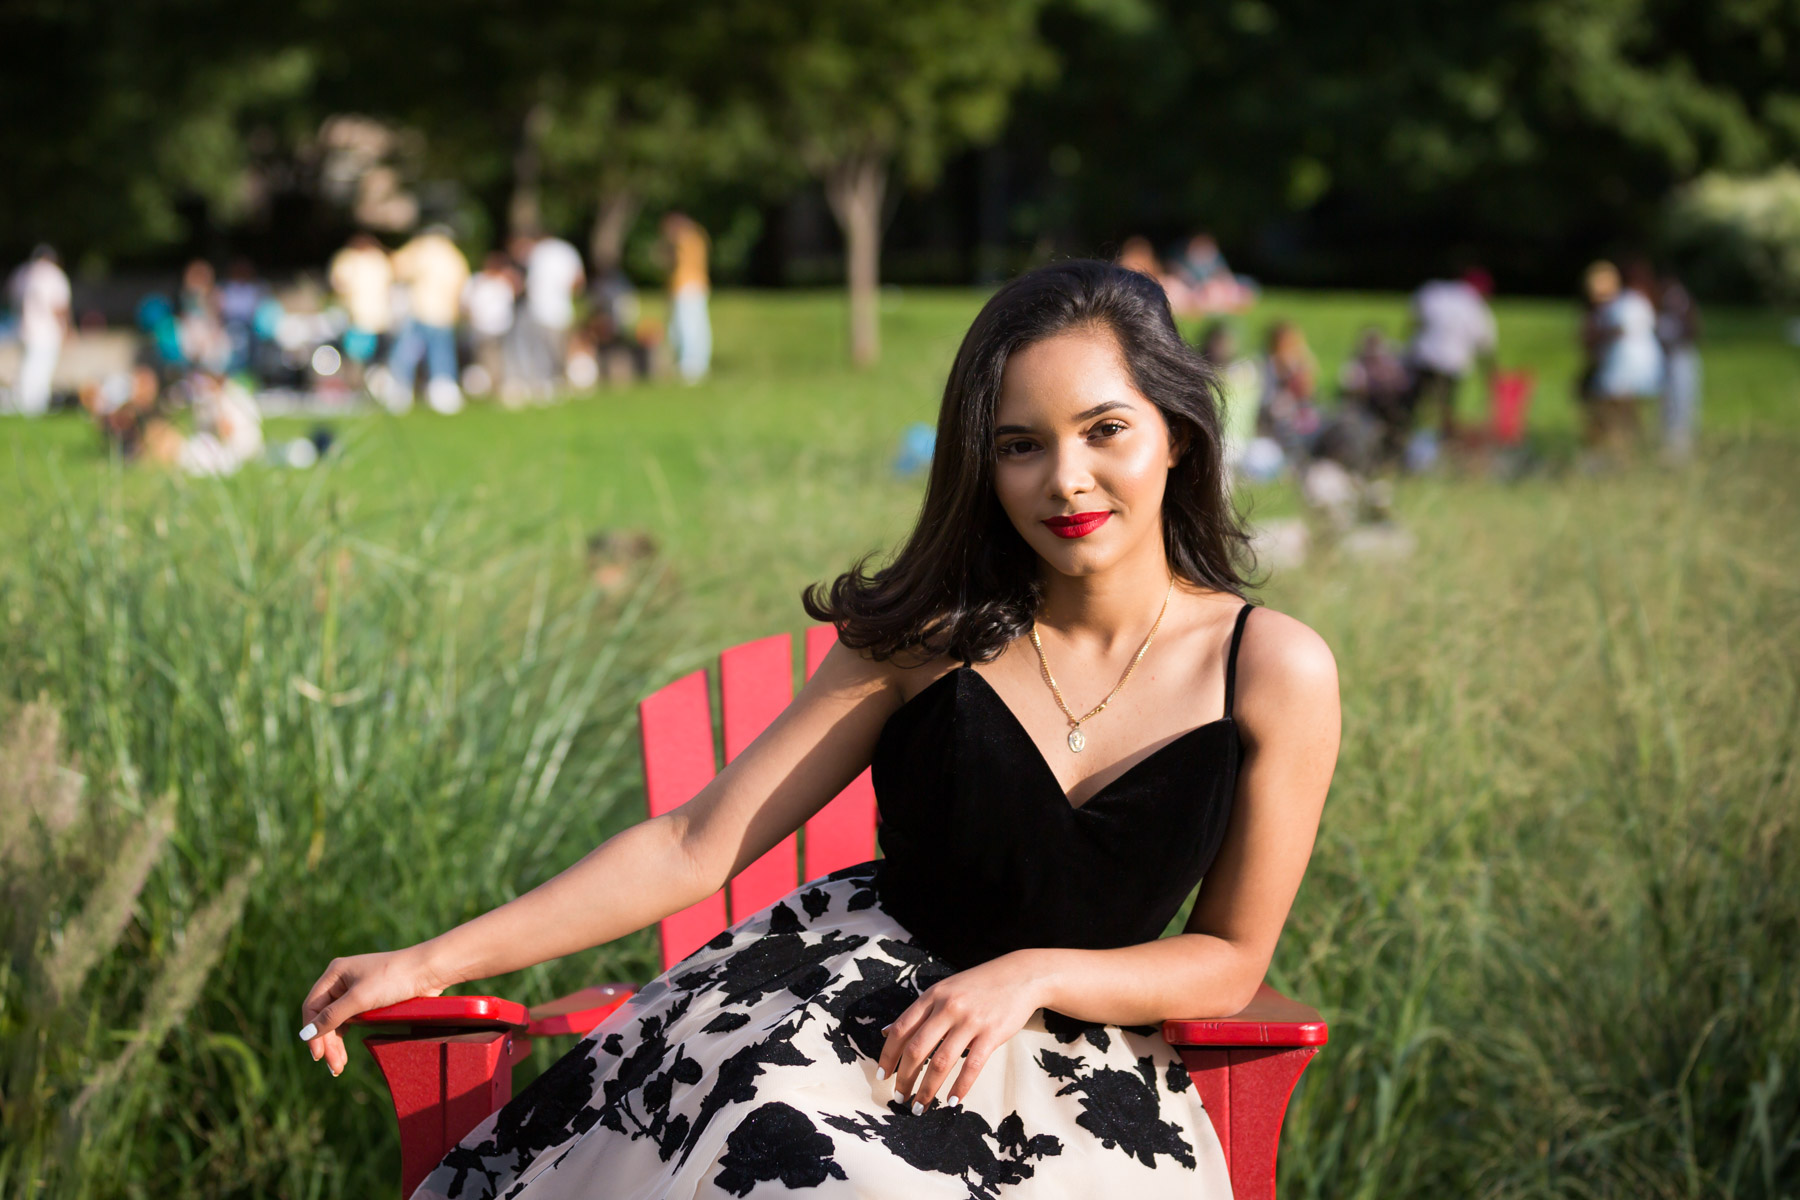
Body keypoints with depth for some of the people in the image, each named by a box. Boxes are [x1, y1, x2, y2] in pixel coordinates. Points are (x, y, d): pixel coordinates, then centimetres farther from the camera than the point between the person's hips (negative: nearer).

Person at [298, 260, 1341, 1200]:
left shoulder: (1274, 672, -4)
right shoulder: (931, 637, 0)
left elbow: (1232, 962, 5)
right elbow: (694, 848, 1)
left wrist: (1034, 974, -13)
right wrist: (433, 963, -4)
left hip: (1075, 1064, -1)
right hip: (854, 983, 1)